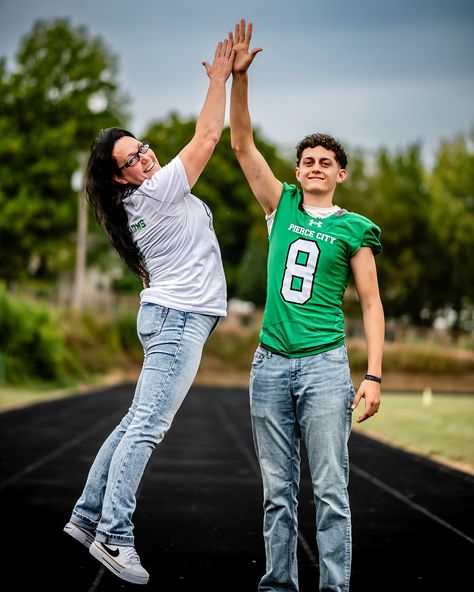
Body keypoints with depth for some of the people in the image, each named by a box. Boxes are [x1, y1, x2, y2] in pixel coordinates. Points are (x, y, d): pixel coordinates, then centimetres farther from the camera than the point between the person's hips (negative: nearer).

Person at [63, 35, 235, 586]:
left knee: (136, 423, 12)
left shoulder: (153, 195, 13)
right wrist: (219, 77, -7)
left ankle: (87, 516, 17)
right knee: (147, 427, -11)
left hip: (172, 317, 10)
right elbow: (206, 137, -12)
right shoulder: (155, 191, -14)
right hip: (178, 317, -10)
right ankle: (114, 537, -11)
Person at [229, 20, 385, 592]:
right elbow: (241, 144, 6)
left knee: (330, 489, -3)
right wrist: (238, 77, -6)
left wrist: (373, 374, -6)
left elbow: (371, 303, 3)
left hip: (324, 365, -3)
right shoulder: (282, 206, 11)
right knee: (278, 490, 8)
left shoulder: (353, 229, 4)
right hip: (270, 363, 3)